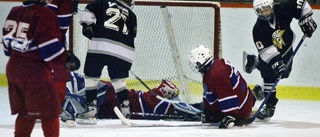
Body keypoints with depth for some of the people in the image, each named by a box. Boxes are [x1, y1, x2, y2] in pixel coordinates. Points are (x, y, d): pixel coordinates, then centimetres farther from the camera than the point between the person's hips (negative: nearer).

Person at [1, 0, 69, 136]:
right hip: (35, 72, -8)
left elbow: (7, 40, 15)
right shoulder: (44, 15, -17)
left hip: (13, 68, 8)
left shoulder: (14, 12, 7)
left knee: (25, 112, 21)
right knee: (49, 113, 0)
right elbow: (50, 47, -22)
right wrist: (66, 59, -8)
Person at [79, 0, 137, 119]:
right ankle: (124, 106, 9)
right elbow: (132, 35, 20)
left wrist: (87, 25, 10)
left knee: (91, 76, 9)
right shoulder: (131, 15, 20)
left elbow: (89, 10, 2)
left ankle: (91, 105, 4)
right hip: (123, 51, 2)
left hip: (99, 47, -2)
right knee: (118, 79, 17)